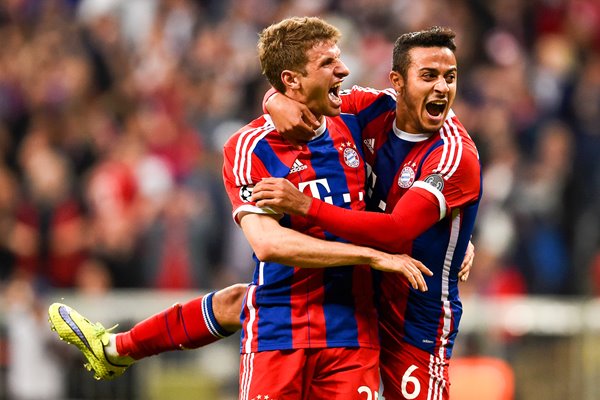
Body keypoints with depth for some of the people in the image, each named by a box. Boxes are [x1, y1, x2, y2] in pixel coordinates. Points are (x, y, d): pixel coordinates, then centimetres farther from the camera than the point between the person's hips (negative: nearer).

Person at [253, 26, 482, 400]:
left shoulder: (456, 155, -21)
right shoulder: (378, 110, -2)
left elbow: (397, 232, -30)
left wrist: (305, 205, -33)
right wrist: (280, 101, -17)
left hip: (418, 323, -6)